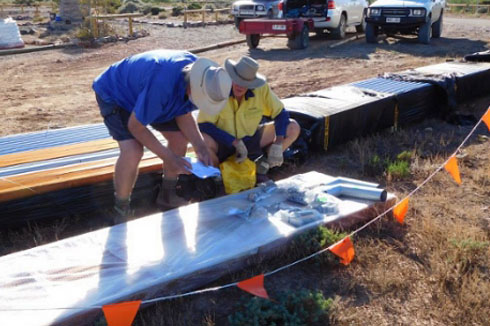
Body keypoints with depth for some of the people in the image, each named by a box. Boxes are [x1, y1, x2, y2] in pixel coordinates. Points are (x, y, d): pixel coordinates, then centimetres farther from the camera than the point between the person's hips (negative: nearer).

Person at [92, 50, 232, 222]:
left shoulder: (199, 73, -20)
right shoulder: (161, 84, -44)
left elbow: (184, 114, -7)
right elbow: (135, 126, -31)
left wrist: (200, 147, -21)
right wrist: (169, 157, -30)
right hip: (113, 95, -7)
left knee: (180, 138, 0)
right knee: (132, 151, -26)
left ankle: (167, 196, 21)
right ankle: (121, 213, -3)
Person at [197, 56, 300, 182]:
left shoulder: (261, 89, -15)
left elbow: (281, 114, -7)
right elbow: (203, 125, -25)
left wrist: (277, 144, -22)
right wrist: (236, 143, -29)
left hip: (250, 140, 3)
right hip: (223, 144, -3)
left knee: (293, 128, -11)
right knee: (203, 140, -39)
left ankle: (261, 165, 2)